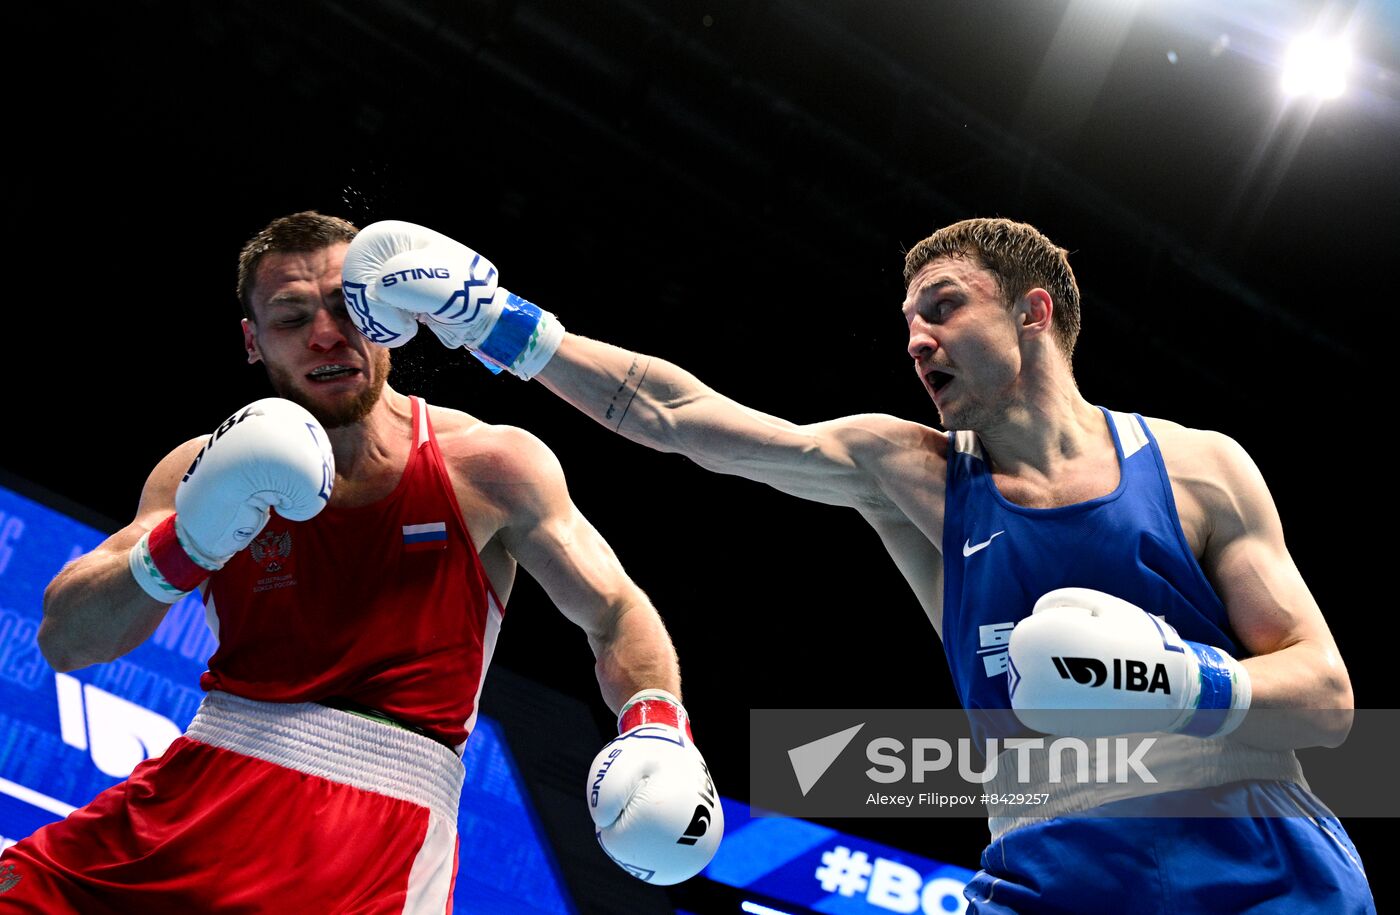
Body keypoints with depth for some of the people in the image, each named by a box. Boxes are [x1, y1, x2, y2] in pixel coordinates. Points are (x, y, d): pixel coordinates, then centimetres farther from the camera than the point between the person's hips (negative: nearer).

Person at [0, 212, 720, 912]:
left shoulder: (486, 466, 1)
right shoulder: (214, 472, 6)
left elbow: (617, 614, 9)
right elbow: (61, 641, 3)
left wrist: (657, 723, -11)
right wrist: (181, 549, -15)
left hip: (381, 832, -1)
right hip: (199, 786, 2)